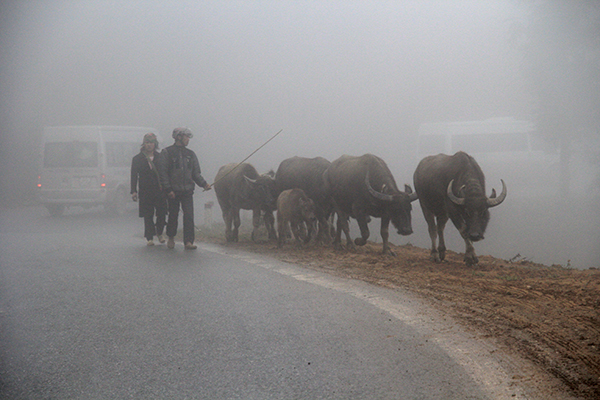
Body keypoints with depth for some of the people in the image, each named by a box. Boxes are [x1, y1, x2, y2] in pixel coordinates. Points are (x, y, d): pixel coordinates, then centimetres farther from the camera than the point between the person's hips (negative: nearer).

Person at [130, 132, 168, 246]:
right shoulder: (137, 159, 6)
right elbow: (134, 176, 3)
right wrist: (133, 191, -4)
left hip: (160, 190, 1)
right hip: (145, 192, -1)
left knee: (161, 213, 0)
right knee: (148, 215, 1)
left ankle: (159, 233, 24)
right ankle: (150, 238, 8)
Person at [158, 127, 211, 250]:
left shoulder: (190, 154, 13)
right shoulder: (167, 152, -1)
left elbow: (195, 173, 15)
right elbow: (163, 172, -6)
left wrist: (203, 184, 0)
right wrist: (168, 189, -13)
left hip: (187, 190, 3)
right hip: (173, 191, -3)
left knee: (189, 216, -8)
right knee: (173, 215, 7)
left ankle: (188, 241, -8)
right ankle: (171, 238, 28)